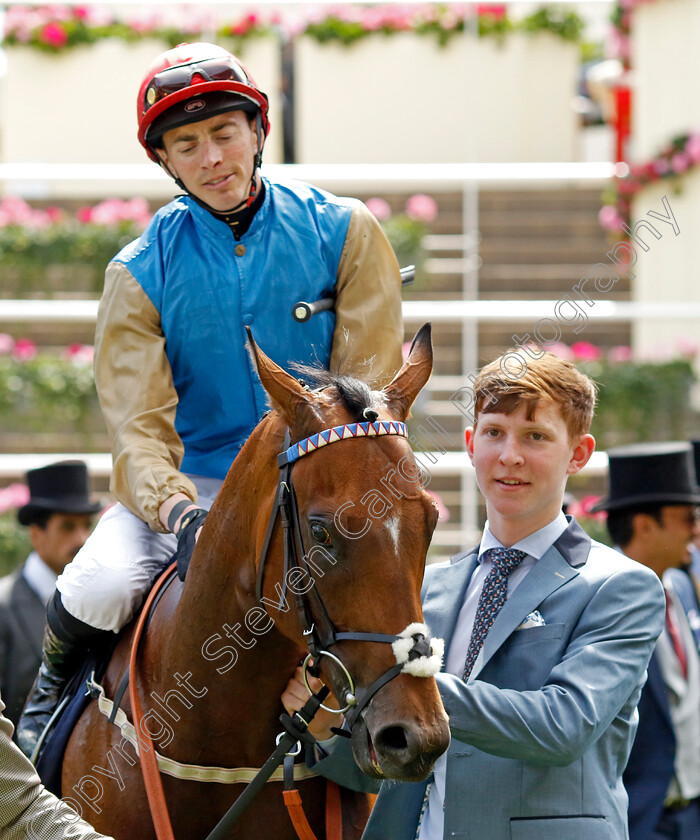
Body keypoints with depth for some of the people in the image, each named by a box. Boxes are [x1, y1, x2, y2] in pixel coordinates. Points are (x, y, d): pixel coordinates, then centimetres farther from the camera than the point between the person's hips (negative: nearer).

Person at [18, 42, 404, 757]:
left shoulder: (343, 232, -1)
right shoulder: (140, 272, -2)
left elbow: (369, 389, -2)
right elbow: (139, 425, -8)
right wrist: (177, 512, -29)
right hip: (189, 486, 0)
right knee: (98, 589, -28)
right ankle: (53, 695, 8)